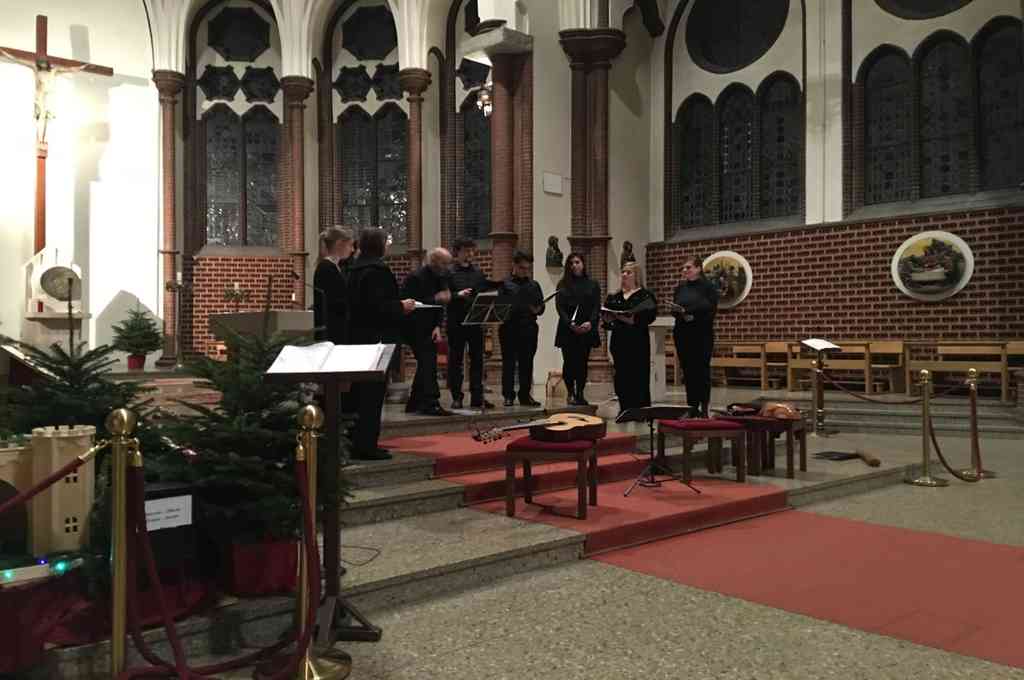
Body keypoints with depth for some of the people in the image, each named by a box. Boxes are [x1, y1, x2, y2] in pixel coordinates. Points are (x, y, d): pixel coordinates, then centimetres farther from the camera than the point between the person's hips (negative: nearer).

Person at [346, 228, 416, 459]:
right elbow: (378, 306, -22)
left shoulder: (355, 268, 13)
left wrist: (398, 305, 20)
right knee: (373, 393, -3)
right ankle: (366, 445, 0)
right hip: (375, 337, -9)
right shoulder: (377, 269, -16)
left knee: (358, 391, 14)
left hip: (357, 336, 9)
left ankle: (353, 441, 21)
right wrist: (402, 306, -7)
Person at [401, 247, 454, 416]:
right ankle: (430, 404, -14)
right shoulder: (416, 277, -16)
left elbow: (440, 306, 9)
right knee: (428, 362, -14)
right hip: (413, 325, -8)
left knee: (426, 364, 10)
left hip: (428, 327, 8)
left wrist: (438, 326, -6)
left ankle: (414, 404, 20)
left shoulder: (441, 278, 9)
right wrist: (435, 299, -25)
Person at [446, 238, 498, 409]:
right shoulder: (449, 272, -3)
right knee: (455, 360, 3)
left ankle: (477, 397, 14)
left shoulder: (477, 272, 12)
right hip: (456, 323, -5)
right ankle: (456, 397, 11)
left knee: (477, 359, 7)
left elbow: (485, 290, 15)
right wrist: (458, 295, -22)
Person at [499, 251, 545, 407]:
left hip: (529, 329, 3)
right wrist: (504, 315, -22)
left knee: (527, 363, 8)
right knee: (509, 363, 2)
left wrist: (538, 309, -8)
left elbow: (541, 306, 13)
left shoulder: (534, 285, 14)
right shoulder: (505, 284, 2)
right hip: (509, 329, -3)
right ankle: (508, 395, 8)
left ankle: (525, 394, 16)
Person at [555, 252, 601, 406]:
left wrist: (590, 322, -16)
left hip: (587, 330, 1)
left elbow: (597, 307, 3)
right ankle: (571, 394, 6)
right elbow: (559, 307, 0)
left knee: (582, 363, 1)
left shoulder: (593, 285, 11)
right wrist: (570, 323, -15)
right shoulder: (563, 285, 9)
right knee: (569, 362, -4)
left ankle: (580, 394, 8)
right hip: (567, 330, -1)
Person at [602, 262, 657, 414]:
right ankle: (625, 410, 14)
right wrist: (607, 318, -7)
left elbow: (648, 316, -13)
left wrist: (631, 319, -23)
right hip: (619, 340, 6)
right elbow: (605, 314, 14)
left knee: (638, 376, -5)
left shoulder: (645, 295, -1)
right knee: (621, 376, 6)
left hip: (637, 341, -5)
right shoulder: (615, 296, 16)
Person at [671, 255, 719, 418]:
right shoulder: (680, 287, 12)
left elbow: (711, 310, -10)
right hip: (682, 335, 4)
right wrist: (682, 313, -11)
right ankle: (692, 407, 9)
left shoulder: (708, 287, -2)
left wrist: (689, 312, -16)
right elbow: (673, 310, 11)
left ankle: (704, 409, 3)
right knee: (688, 371, 4)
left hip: (702, 335, -4)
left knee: (702, 371, -3)